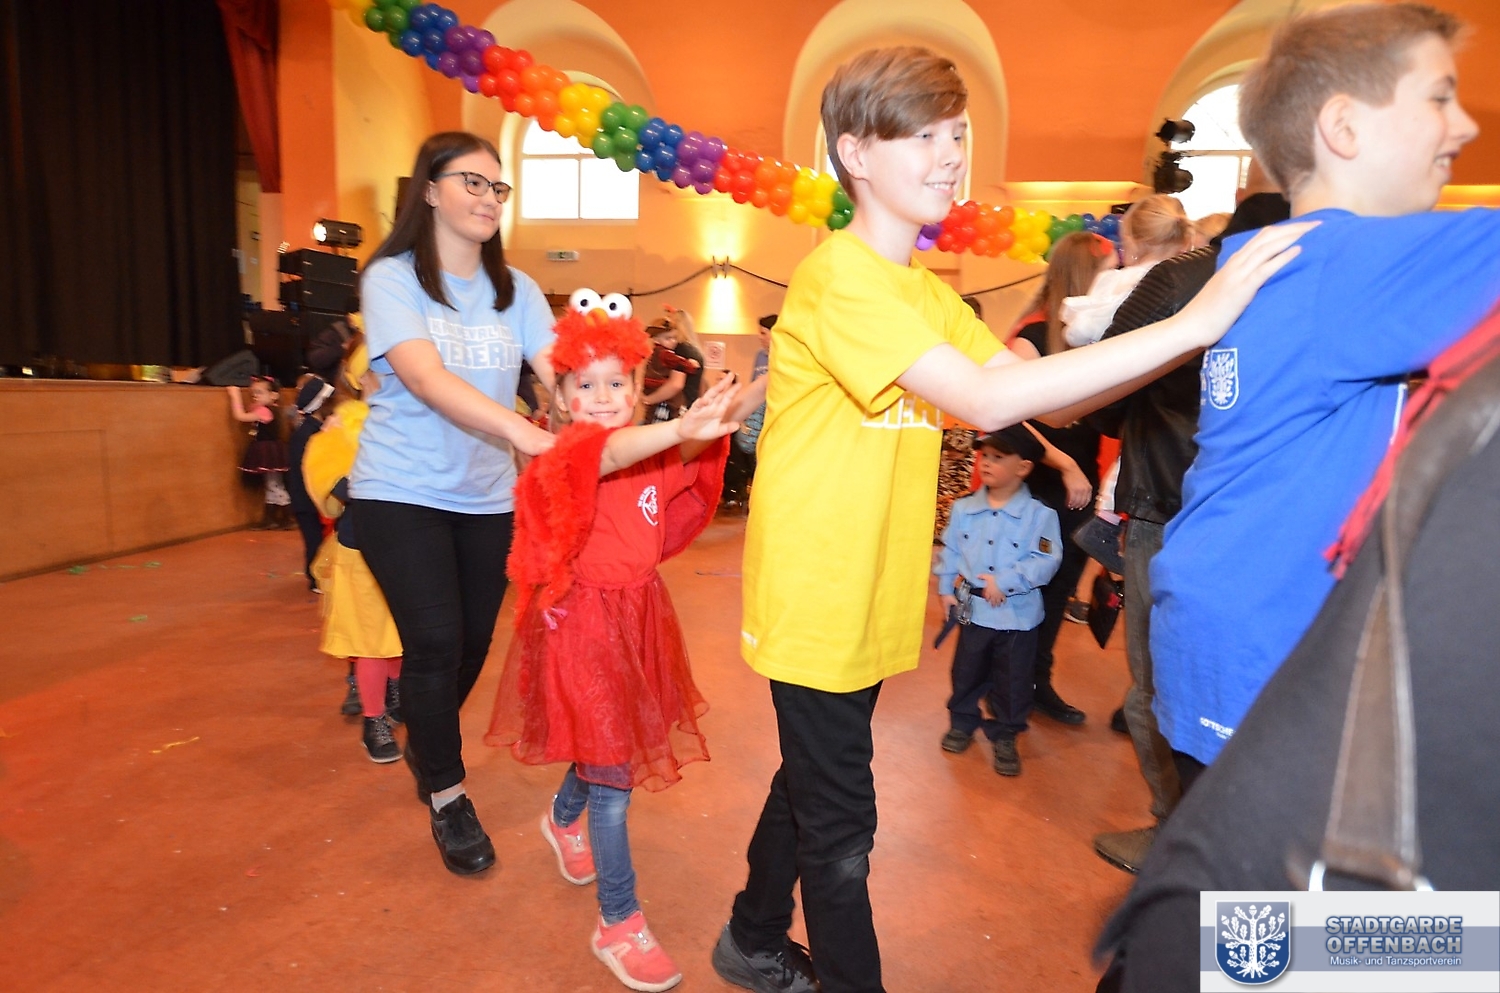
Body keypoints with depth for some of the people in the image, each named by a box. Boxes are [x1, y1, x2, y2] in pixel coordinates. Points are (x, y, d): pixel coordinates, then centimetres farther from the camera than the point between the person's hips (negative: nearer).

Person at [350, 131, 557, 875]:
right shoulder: (392, 278, -9)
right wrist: (525, 432, -41)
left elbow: (563, 374, -11)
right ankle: (446, 797, 16)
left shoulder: (514, 289, 3)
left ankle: (425, 743, 43)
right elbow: (426, 379, -27)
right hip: (401, 492, -4)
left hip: (486, 496, 4)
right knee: (436, 643, -8)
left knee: (473, 643, 13)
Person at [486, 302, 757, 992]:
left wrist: (702, 432, -17)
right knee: (612, 773, -2)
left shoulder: (652, 450, 5)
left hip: (639, 613, 7)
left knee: (606, 742, 22)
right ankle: (618, 924, 14)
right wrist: (682, 428, -54)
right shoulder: (571, 454, -16)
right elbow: (612, 454, -37)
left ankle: (563, 819, 54)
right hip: (584, 619, -6)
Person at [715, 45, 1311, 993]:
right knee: (840, 823, 7)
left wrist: (1189, 336, -10)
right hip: (814, 602, -9)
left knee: (811, 784, 24)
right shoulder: (839, 278, -18)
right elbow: (989, 401, -30)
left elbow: (1047, 398, 2)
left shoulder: (929, 293, 11)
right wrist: (1191, 322, -28)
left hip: (867, 600, 9)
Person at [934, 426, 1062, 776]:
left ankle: (1005, 735, 29)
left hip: (1017, 614, -2)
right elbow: (950, 551, 5)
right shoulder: (964, 508, -1)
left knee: (1013, 680, 11)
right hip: (972, 609, 3)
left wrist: (1005, 581, -23)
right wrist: (946, 589, 0)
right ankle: (962, 721, 38)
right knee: (966, 672, 17)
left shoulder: (1039, 514, -12)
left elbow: (1046, 561, -17)